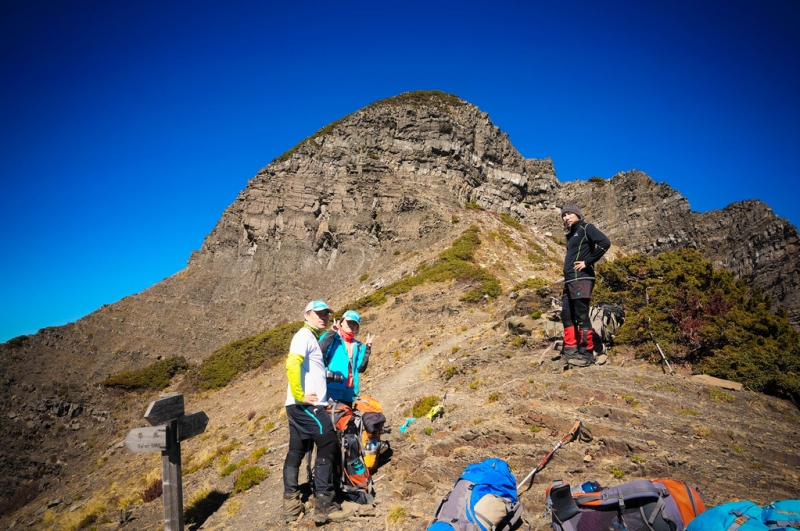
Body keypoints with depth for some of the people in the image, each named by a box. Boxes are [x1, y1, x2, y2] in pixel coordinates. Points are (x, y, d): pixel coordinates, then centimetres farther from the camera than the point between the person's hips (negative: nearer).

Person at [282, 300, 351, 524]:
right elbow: (292, 365, -24)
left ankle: (291, 504, 21)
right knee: (327, 445, -7)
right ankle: (323, 503, -2)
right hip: (306, 405, -10)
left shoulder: (312, 337, 21)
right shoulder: (304, 335, -10)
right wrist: (300, 395, -22)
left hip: (302, 406, 10)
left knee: (296, 451, 13)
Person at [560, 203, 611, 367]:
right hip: (569, 280, 9)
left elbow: (605, 242, -16)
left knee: (581, 315, -9)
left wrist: (588, 262, -14)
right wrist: (566, 278, 12)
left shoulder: (586, 228, -1)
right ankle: (570, 349, 14)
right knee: (566, 315, 8)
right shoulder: (571, 234, 23)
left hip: (582, 279, -9)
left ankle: (587, 353, -5)